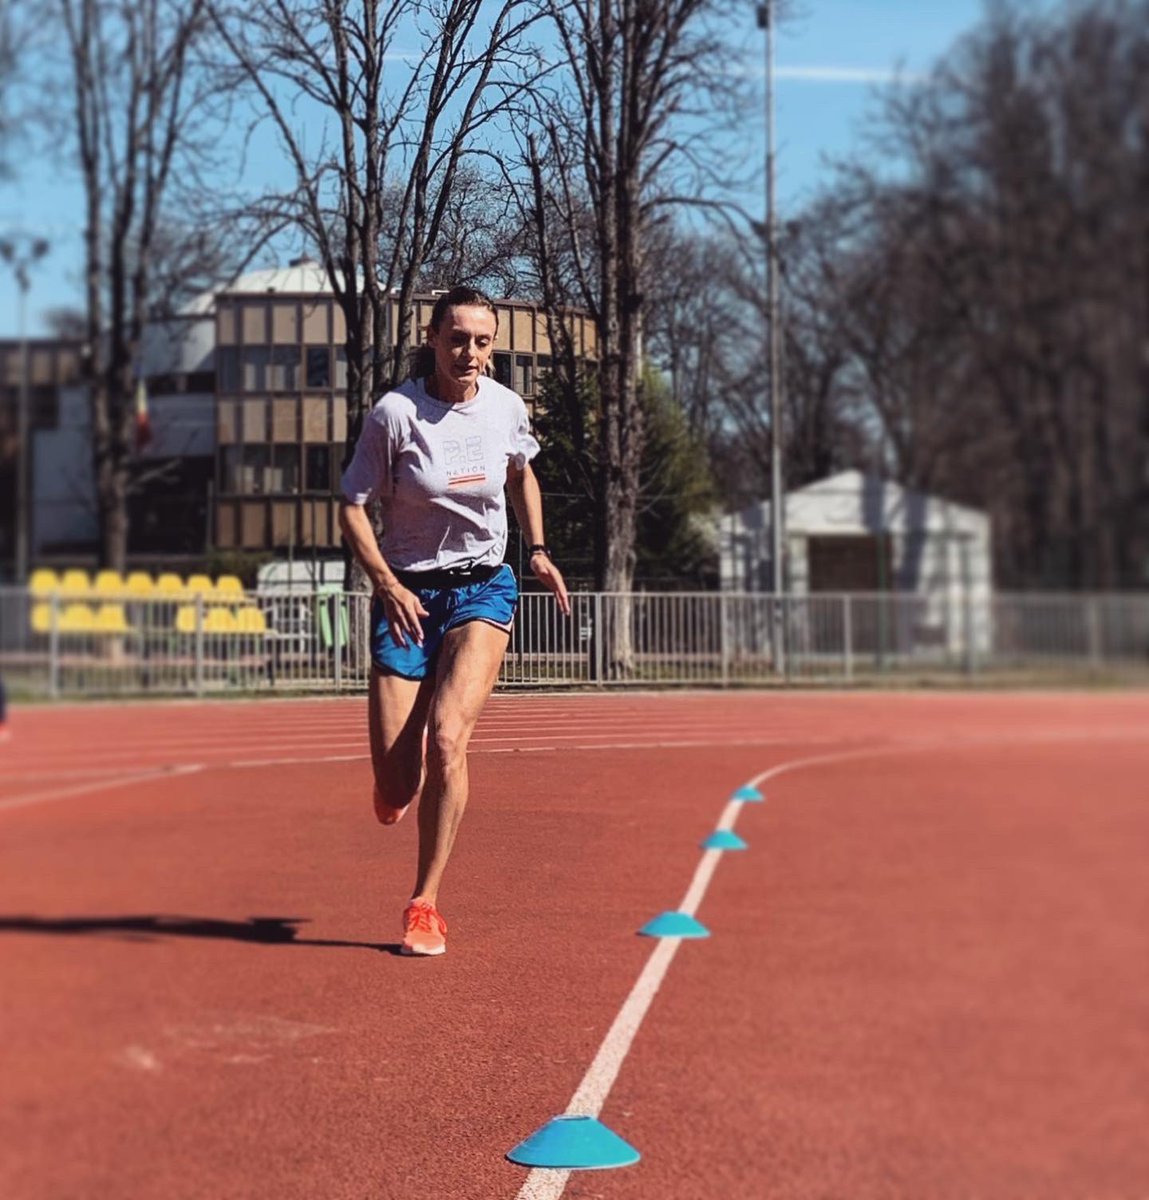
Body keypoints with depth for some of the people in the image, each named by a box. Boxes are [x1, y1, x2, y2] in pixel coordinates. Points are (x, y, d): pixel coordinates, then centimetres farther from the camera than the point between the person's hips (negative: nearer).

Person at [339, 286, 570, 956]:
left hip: (484, 588, 1)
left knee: (447, 736, -21)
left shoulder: (507, 407, 0)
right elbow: (353, 507, -5)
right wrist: (388, 585, -18)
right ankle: (397, 792, 37)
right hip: (408, 594, -1)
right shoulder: (395, 414, -11)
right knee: (394, 793, -5)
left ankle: (426, 904, -8)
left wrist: (539, 549, 10)